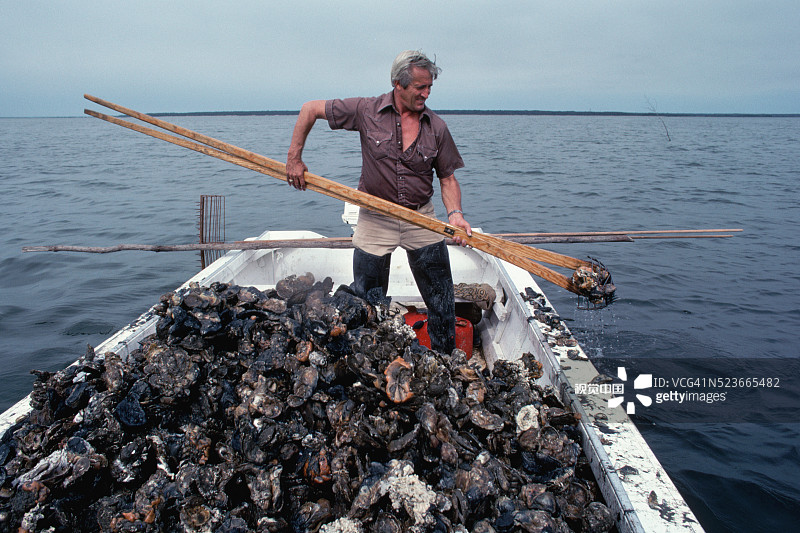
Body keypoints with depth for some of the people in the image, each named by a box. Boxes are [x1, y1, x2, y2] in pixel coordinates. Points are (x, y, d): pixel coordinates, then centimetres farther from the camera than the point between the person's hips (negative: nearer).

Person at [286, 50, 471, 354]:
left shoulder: (436, 127, -1)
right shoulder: (367, 111, -7)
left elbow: (448, 178, 3)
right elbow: (310, 109, 1)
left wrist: (454, 213, -15)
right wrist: (295, 158, -4)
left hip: (422, 219, 2)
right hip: (375, 218, -1)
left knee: (443, 304, 5)